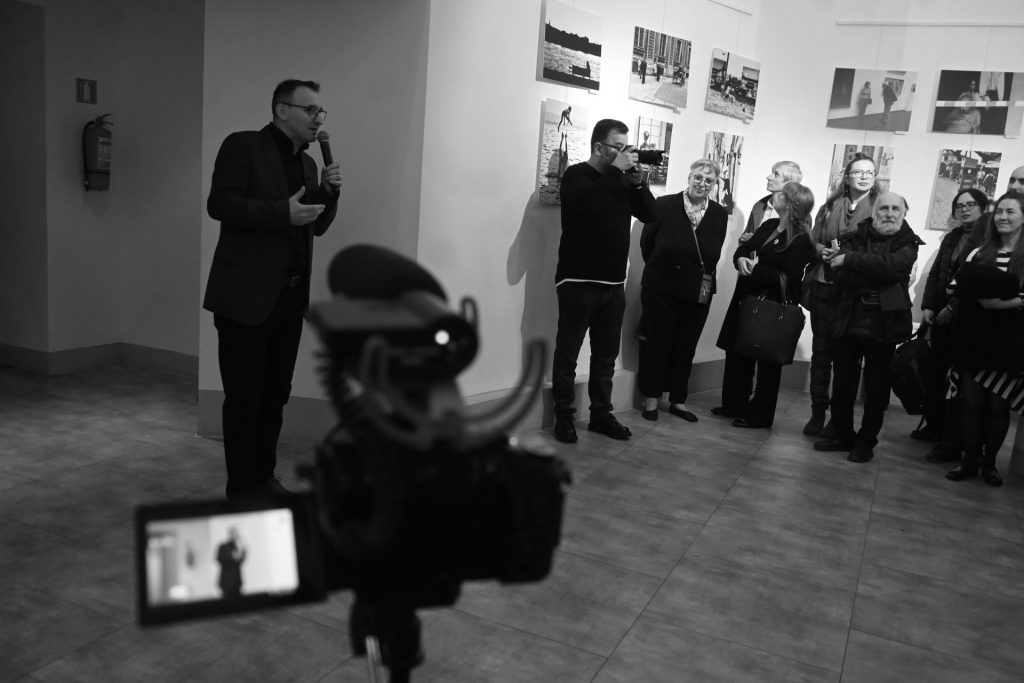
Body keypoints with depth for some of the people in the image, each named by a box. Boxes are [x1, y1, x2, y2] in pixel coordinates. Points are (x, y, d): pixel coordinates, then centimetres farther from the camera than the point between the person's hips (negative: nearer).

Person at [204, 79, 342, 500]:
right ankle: (242, 491, 11)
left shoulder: (307, 163, 17)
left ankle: (264, 479, 26)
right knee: (244, 399, 0)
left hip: (289, 298, 7)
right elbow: (219, 203, -14)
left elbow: (315, 227, 19)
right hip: (245, 297, -7)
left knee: (275, 396, 13)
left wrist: (329, 192, 1)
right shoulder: (242, 146, -4)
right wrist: (283, 212, -21)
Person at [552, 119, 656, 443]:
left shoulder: (624, 180, 13)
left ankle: (601, 414, 20)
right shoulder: (576, 174, -4)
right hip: (578, 282, -6)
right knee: (567, 354, 0)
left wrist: (636, 179, -7)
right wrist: (616, 170, -19)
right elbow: (586, 204, -26)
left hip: (614, 284, 6)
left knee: (606, 355, 11)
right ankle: (564, 417, 9)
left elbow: (649, 214, 5)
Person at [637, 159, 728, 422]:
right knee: (657, 343, 6)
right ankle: (651, 398, 19)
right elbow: (646, 244, 2)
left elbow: (714, 254, 9)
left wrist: (702, 274, 4)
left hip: (699, 292, 3)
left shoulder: (720, 214, 1)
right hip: (661, 289, -3)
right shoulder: (664, 205, -7)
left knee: (686, 348, 11)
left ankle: (678, 400, 24)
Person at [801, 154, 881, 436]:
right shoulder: (829, 207, 13)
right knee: (820, 351, 5)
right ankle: (817, 412, 14)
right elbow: (812, 242, 13)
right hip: (824, 289, 3)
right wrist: (825, 251, -8)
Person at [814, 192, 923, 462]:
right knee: (843, 383, 10)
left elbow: (891, 266, -21)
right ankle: (842, 435, 26)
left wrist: (849, 260, -18)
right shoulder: (853, 238, 5)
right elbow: (839, 275, -10)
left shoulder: (908, 243, 1)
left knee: (877, 388, 7)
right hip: (848, 321, 2)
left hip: (884, 324, -2)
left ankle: (866, 441, 21)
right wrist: (875, 277, -21)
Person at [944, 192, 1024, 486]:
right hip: (974, 336, 3)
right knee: (971, 400, 3)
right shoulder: (979, 253, 12)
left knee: (998, 405, 3)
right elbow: (957, 287, 5)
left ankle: (989, 462, 19)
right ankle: (969, 460, 15)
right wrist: (975, 294, -12)